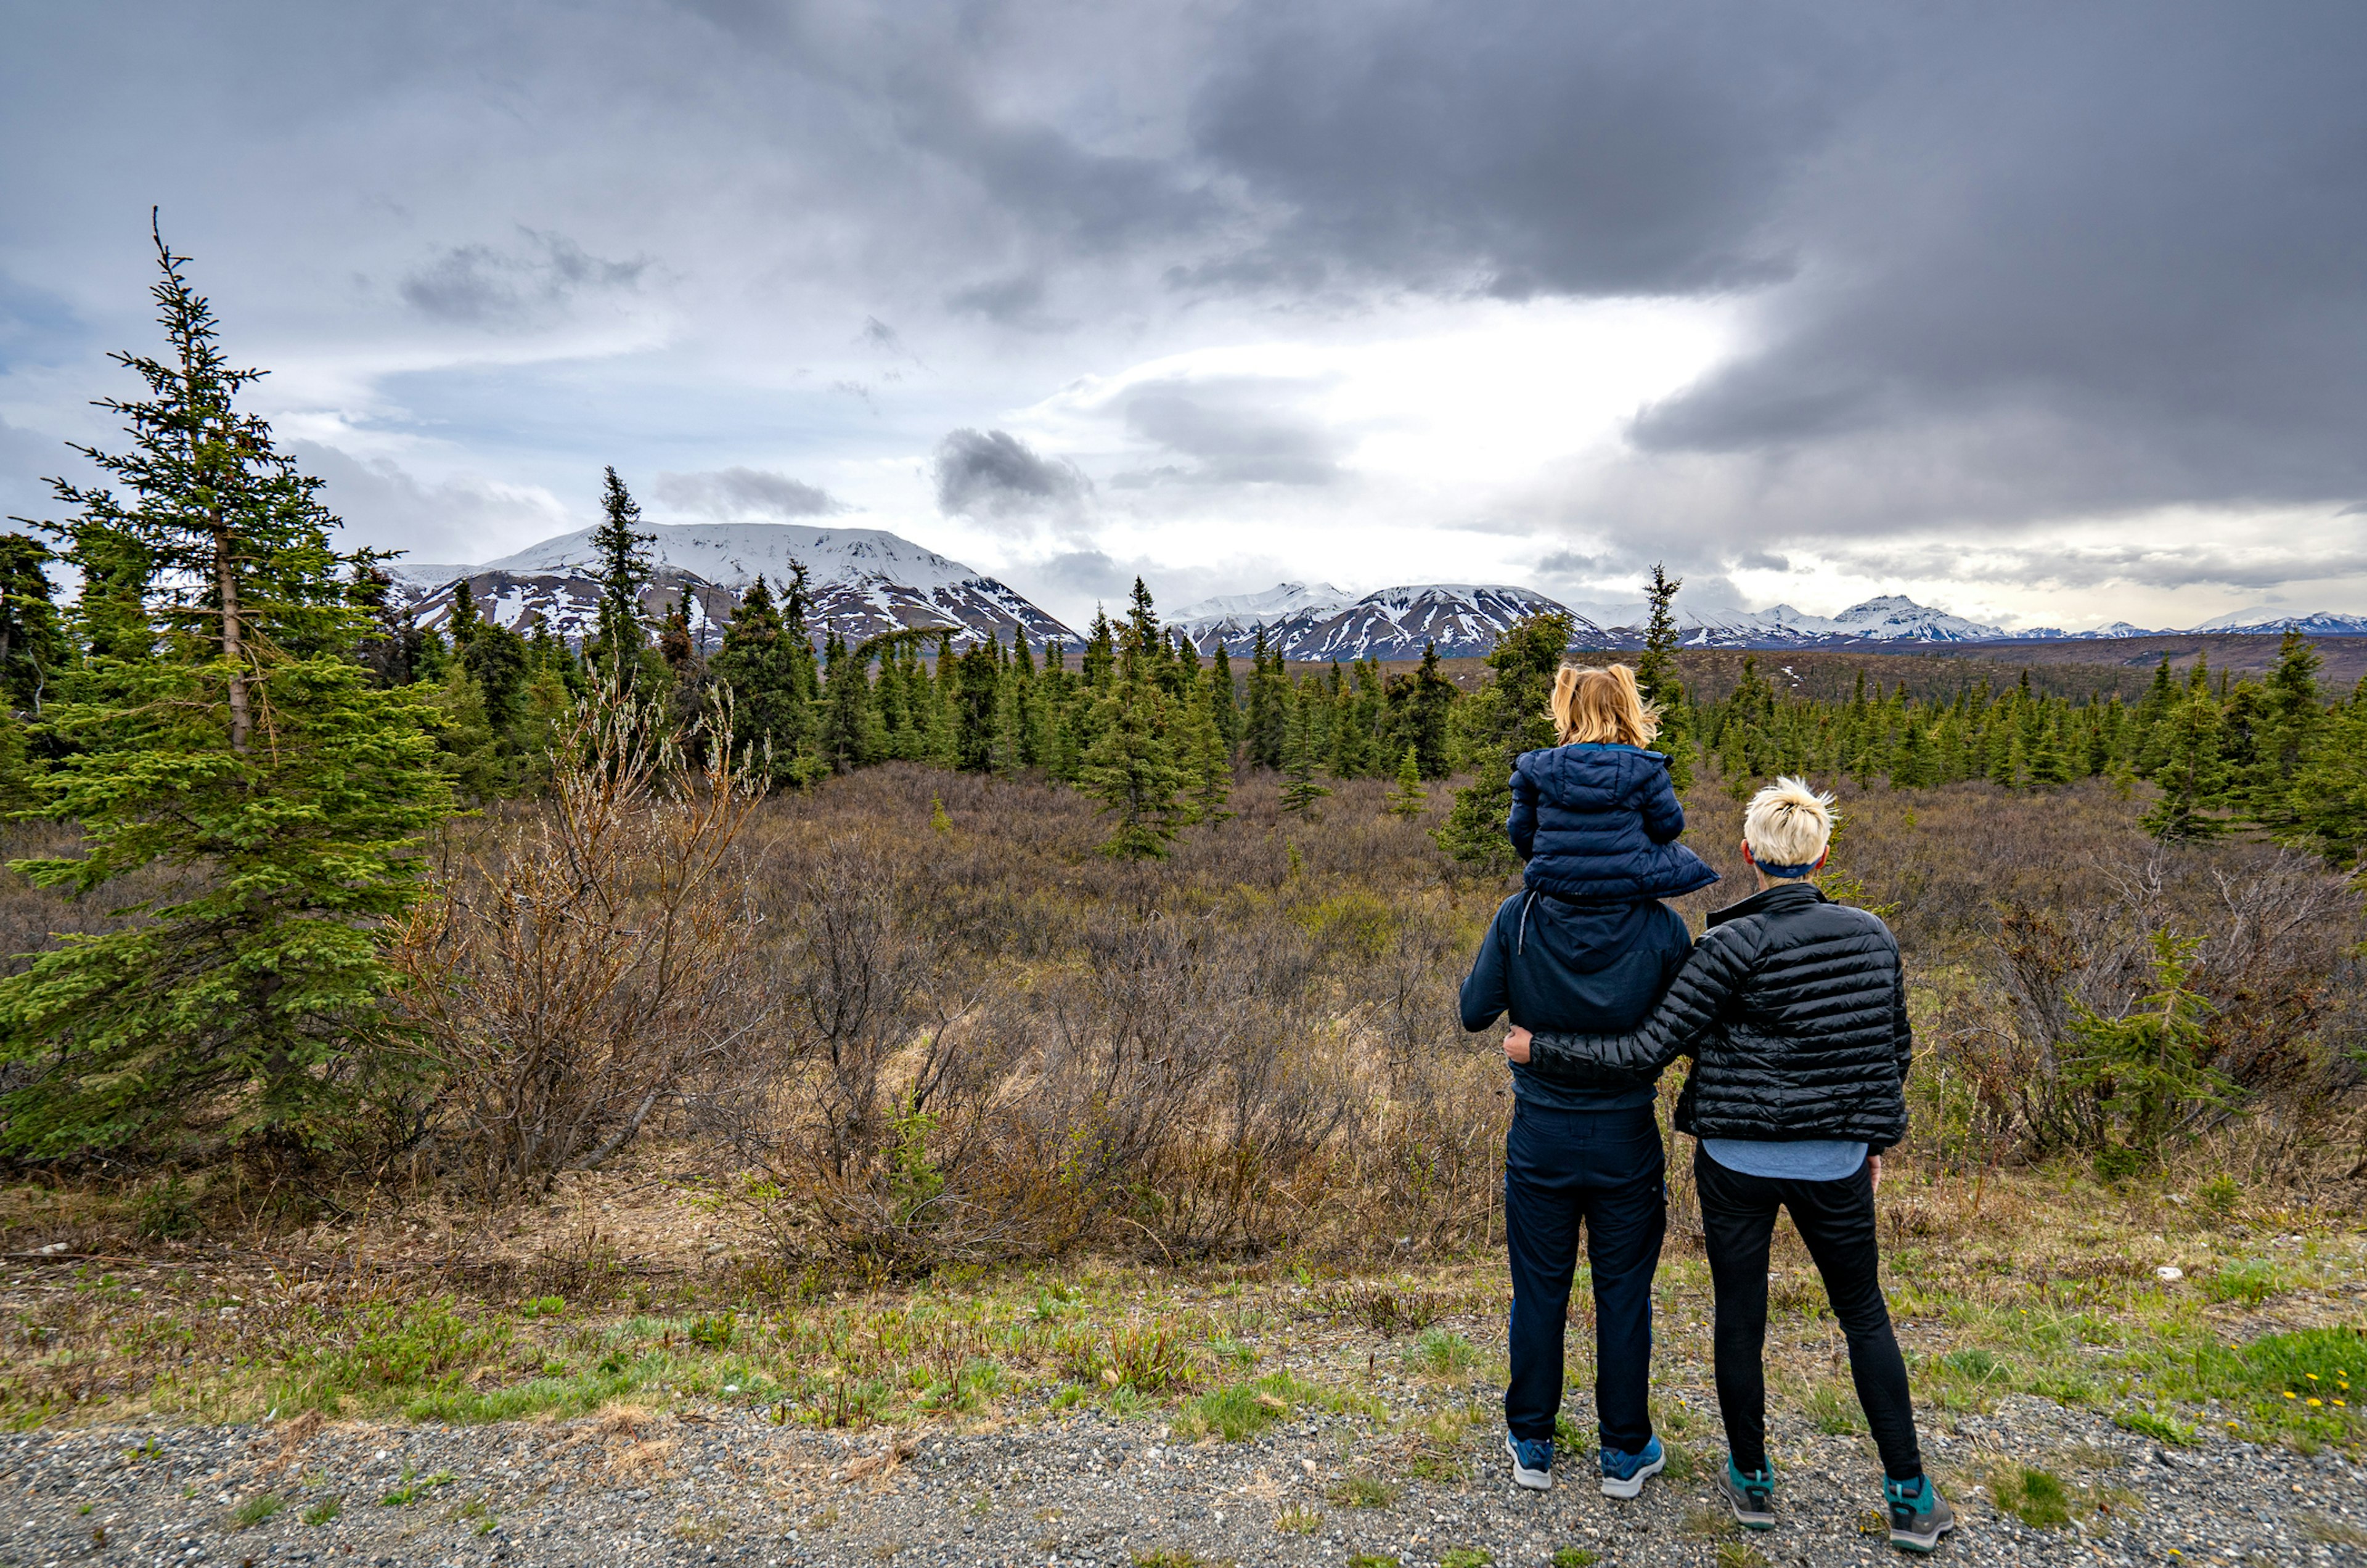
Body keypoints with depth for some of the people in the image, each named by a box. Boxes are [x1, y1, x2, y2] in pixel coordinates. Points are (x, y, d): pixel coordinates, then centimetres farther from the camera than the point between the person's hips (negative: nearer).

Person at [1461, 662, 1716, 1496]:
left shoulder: (1519, 919, -15)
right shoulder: (1661, 929, -15)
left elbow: (1475, 1012, -6)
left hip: (1540, 1138, 1)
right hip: (1625, 1141, 0)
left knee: (1539, 1293, 17)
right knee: (1624, 1297, 17)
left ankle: (1531, 1446, 33)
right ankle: (1625, 1453, 34)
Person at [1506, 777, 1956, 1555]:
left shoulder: (1730, 948, -19)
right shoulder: (1872, 935, -5)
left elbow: (1648, 1051, -19)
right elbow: (1895, 1047, 6)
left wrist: (1540, 1051, -10)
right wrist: (1876, 1139, 21)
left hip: (1737, 1163, -3)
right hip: (1834, 1164, 3)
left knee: (1739, 1316, 15)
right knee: (1865, 1317, 23)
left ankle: (1752, 1482, 32)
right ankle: (1910, 1498, 28)